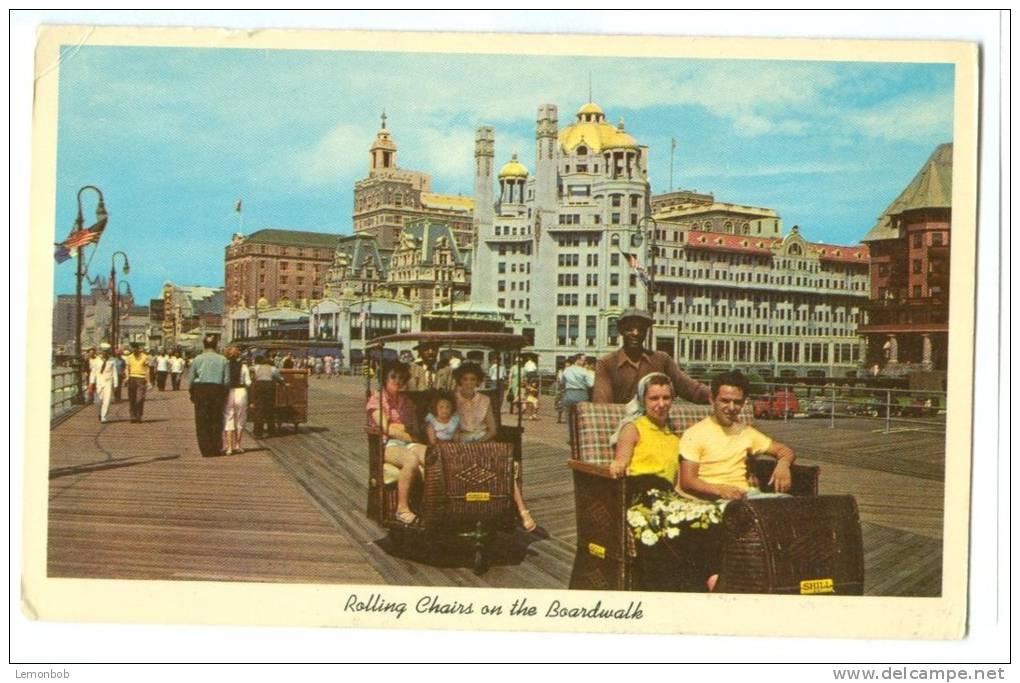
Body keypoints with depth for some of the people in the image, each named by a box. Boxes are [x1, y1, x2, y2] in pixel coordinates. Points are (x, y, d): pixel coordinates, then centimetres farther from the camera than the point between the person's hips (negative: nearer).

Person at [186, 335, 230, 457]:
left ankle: (206, 450, 3)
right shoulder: (222, 360, 0)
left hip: (201, 390, -1)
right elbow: (227, 379, -2)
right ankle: (216, 448, 11)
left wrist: (191, 392, 13)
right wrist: (223, 393, 9)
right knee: (217, 420, 10)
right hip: (217, 390, 1)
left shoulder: (197, 359, -2)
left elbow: (191, 378, 1)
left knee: (202, 421, 6)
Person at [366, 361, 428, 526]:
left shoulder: (406, 401, 23)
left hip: (408, 443, 5)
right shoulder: (376, 399, 6)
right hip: (387, 445, -5)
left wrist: (398, 427, -5)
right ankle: (402, 509, -28)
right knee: (412, 460, -38)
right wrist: (409, 436, -7)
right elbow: (386, 429, -7)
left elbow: (415, 430, 13)